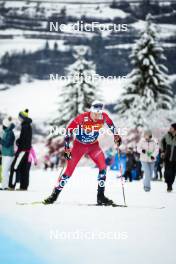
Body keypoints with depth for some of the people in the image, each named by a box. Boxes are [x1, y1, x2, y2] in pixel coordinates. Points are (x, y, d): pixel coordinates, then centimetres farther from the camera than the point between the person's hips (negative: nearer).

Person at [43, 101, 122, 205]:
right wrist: (67, 147, -22)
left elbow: (110, 124, 8)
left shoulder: (103, 117, -17)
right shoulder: (83, 118, -27)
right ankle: (55, 194, 8)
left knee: (103, 166, -16)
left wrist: (116, 135, 2)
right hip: (79, 144, -3)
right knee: (69, 170, -6)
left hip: (93, 145, 3)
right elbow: (69, 129, -19)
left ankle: (101, 196, -7)